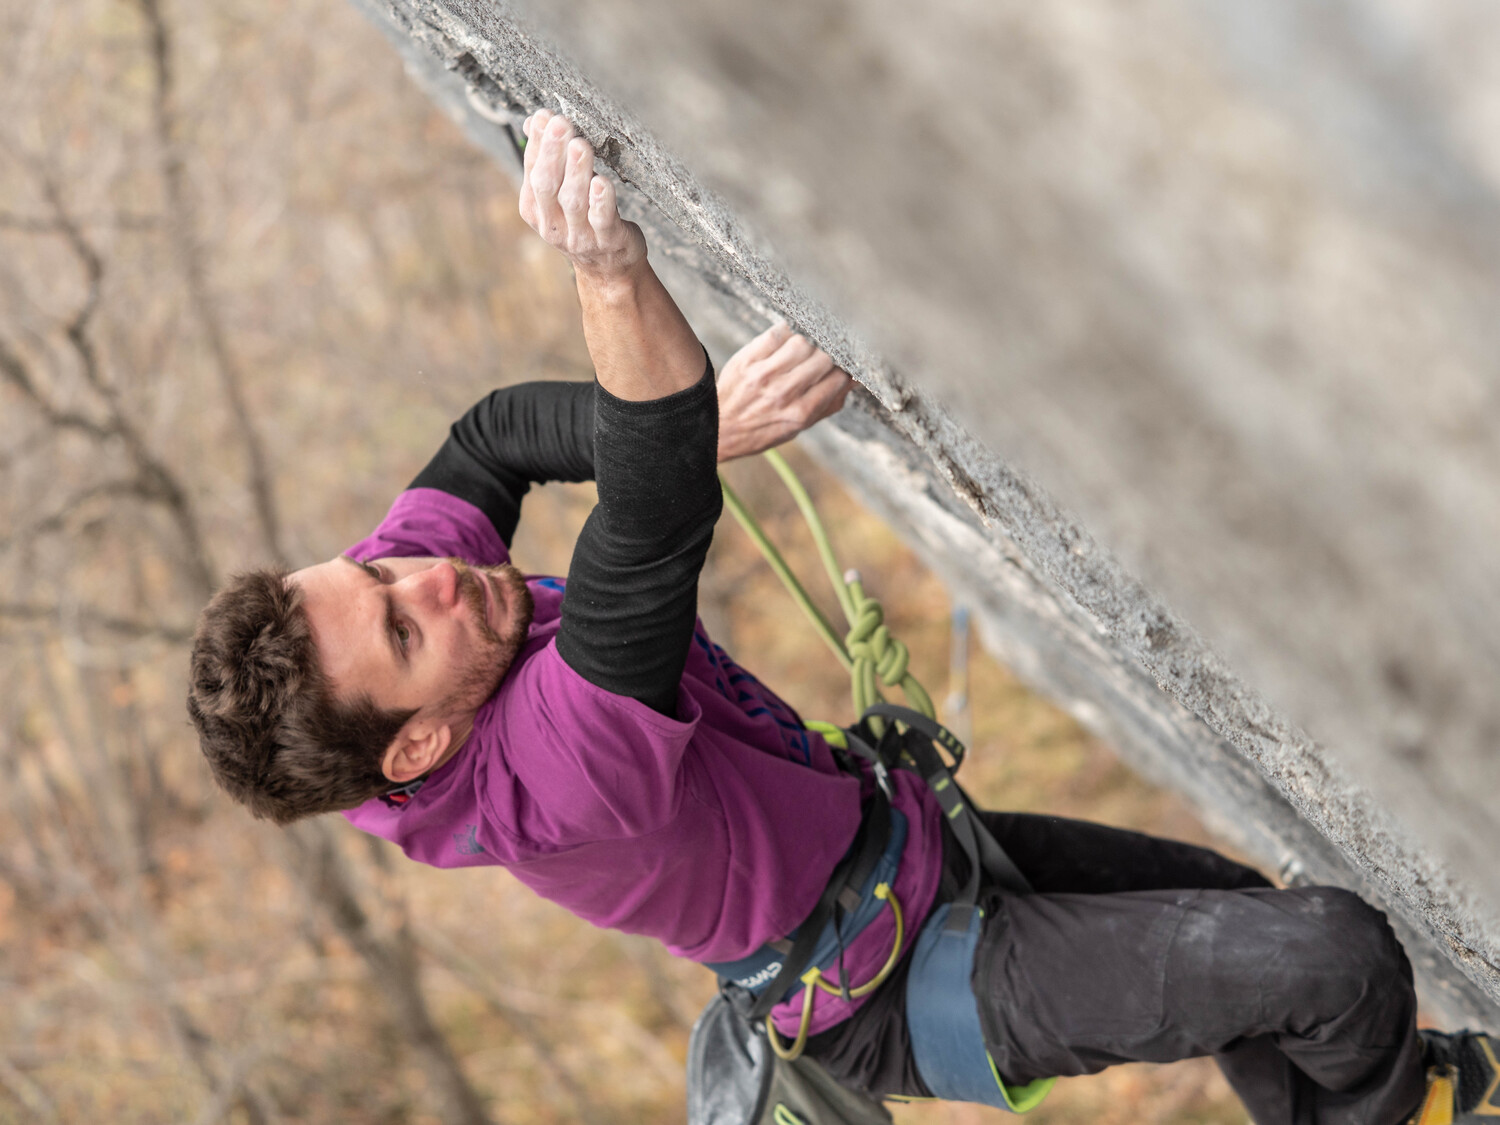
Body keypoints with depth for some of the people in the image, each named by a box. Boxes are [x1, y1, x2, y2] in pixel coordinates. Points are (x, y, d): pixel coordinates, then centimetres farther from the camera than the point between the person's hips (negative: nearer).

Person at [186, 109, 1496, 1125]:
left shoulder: (394, 567, -19)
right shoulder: (552, 772, -43)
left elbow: (492, 437, -1)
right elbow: (654, 533, -57)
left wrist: (693, 417, -17)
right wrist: (615, 274, -73)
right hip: (909, 991, -8)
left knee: (1234, 910, 22)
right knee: (1336, 953, -11)